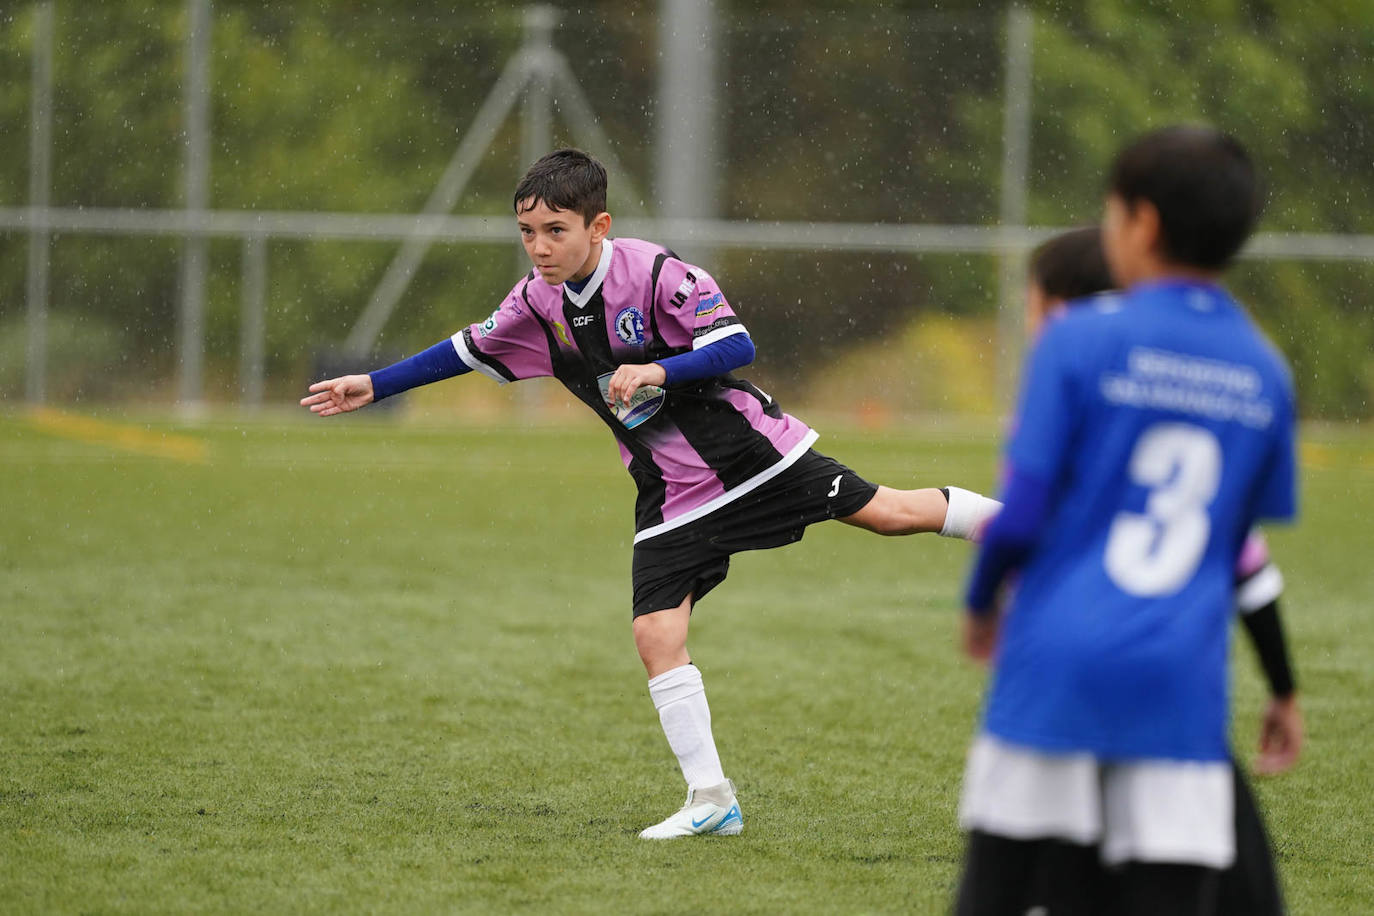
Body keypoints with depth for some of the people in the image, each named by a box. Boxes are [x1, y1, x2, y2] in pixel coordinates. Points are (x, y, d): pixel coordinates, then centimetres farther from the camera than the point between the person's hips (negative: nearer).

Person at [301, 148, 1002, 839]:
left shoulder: (654, 271, -19)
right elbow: (468, 350, 15)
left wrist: (656, 371, -38)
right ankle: (711, 801, -1)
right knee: (656, 636, -7)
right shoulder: (538, 302, -2)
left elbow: (737, 345, -24)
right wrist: (373, 386, 15)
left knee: (887, 512, -5)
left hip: (748, 448, -4)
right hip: (671, 494, 4)